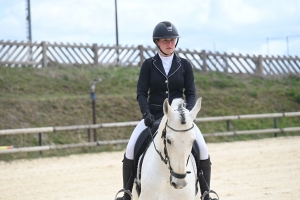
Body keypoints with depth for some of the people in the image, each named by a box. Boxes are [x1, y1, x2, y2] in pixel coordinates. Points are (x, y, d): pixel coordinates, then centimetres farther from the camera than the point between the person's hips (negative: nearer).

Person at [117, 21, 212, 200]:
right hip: (153, 116, 0)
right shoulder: (149, 65, 1)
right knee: (130, 150, -19)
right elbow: (141, 93, -2)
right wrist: (146, 113, -18)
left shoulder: (184, 65, 3)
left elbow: (191, 93, 2)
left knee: (203, 150, -18)